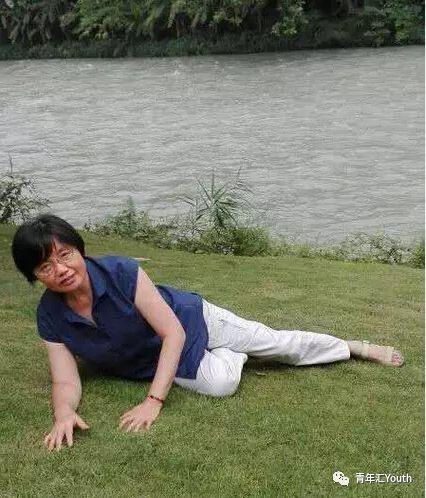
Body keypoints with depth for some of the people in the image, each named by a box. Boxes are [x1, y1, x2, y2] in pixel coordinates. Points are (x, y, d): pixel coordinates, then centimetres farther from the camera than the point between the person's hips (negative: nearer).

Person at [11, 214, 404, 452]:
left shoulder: (120, 272, -32)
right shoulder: (50, 316, -19)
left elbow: (173, 331, -31)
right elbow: (66, 380, -19)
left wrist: (153, 401, -39)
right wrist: (64, 414, -44)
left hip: (189, 320, -2)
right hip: (154, 363, 2)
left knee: (278, 342, 3)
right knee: (220, 383, -26)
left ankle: (358, 347, 32)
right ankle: (232, 353, 14)